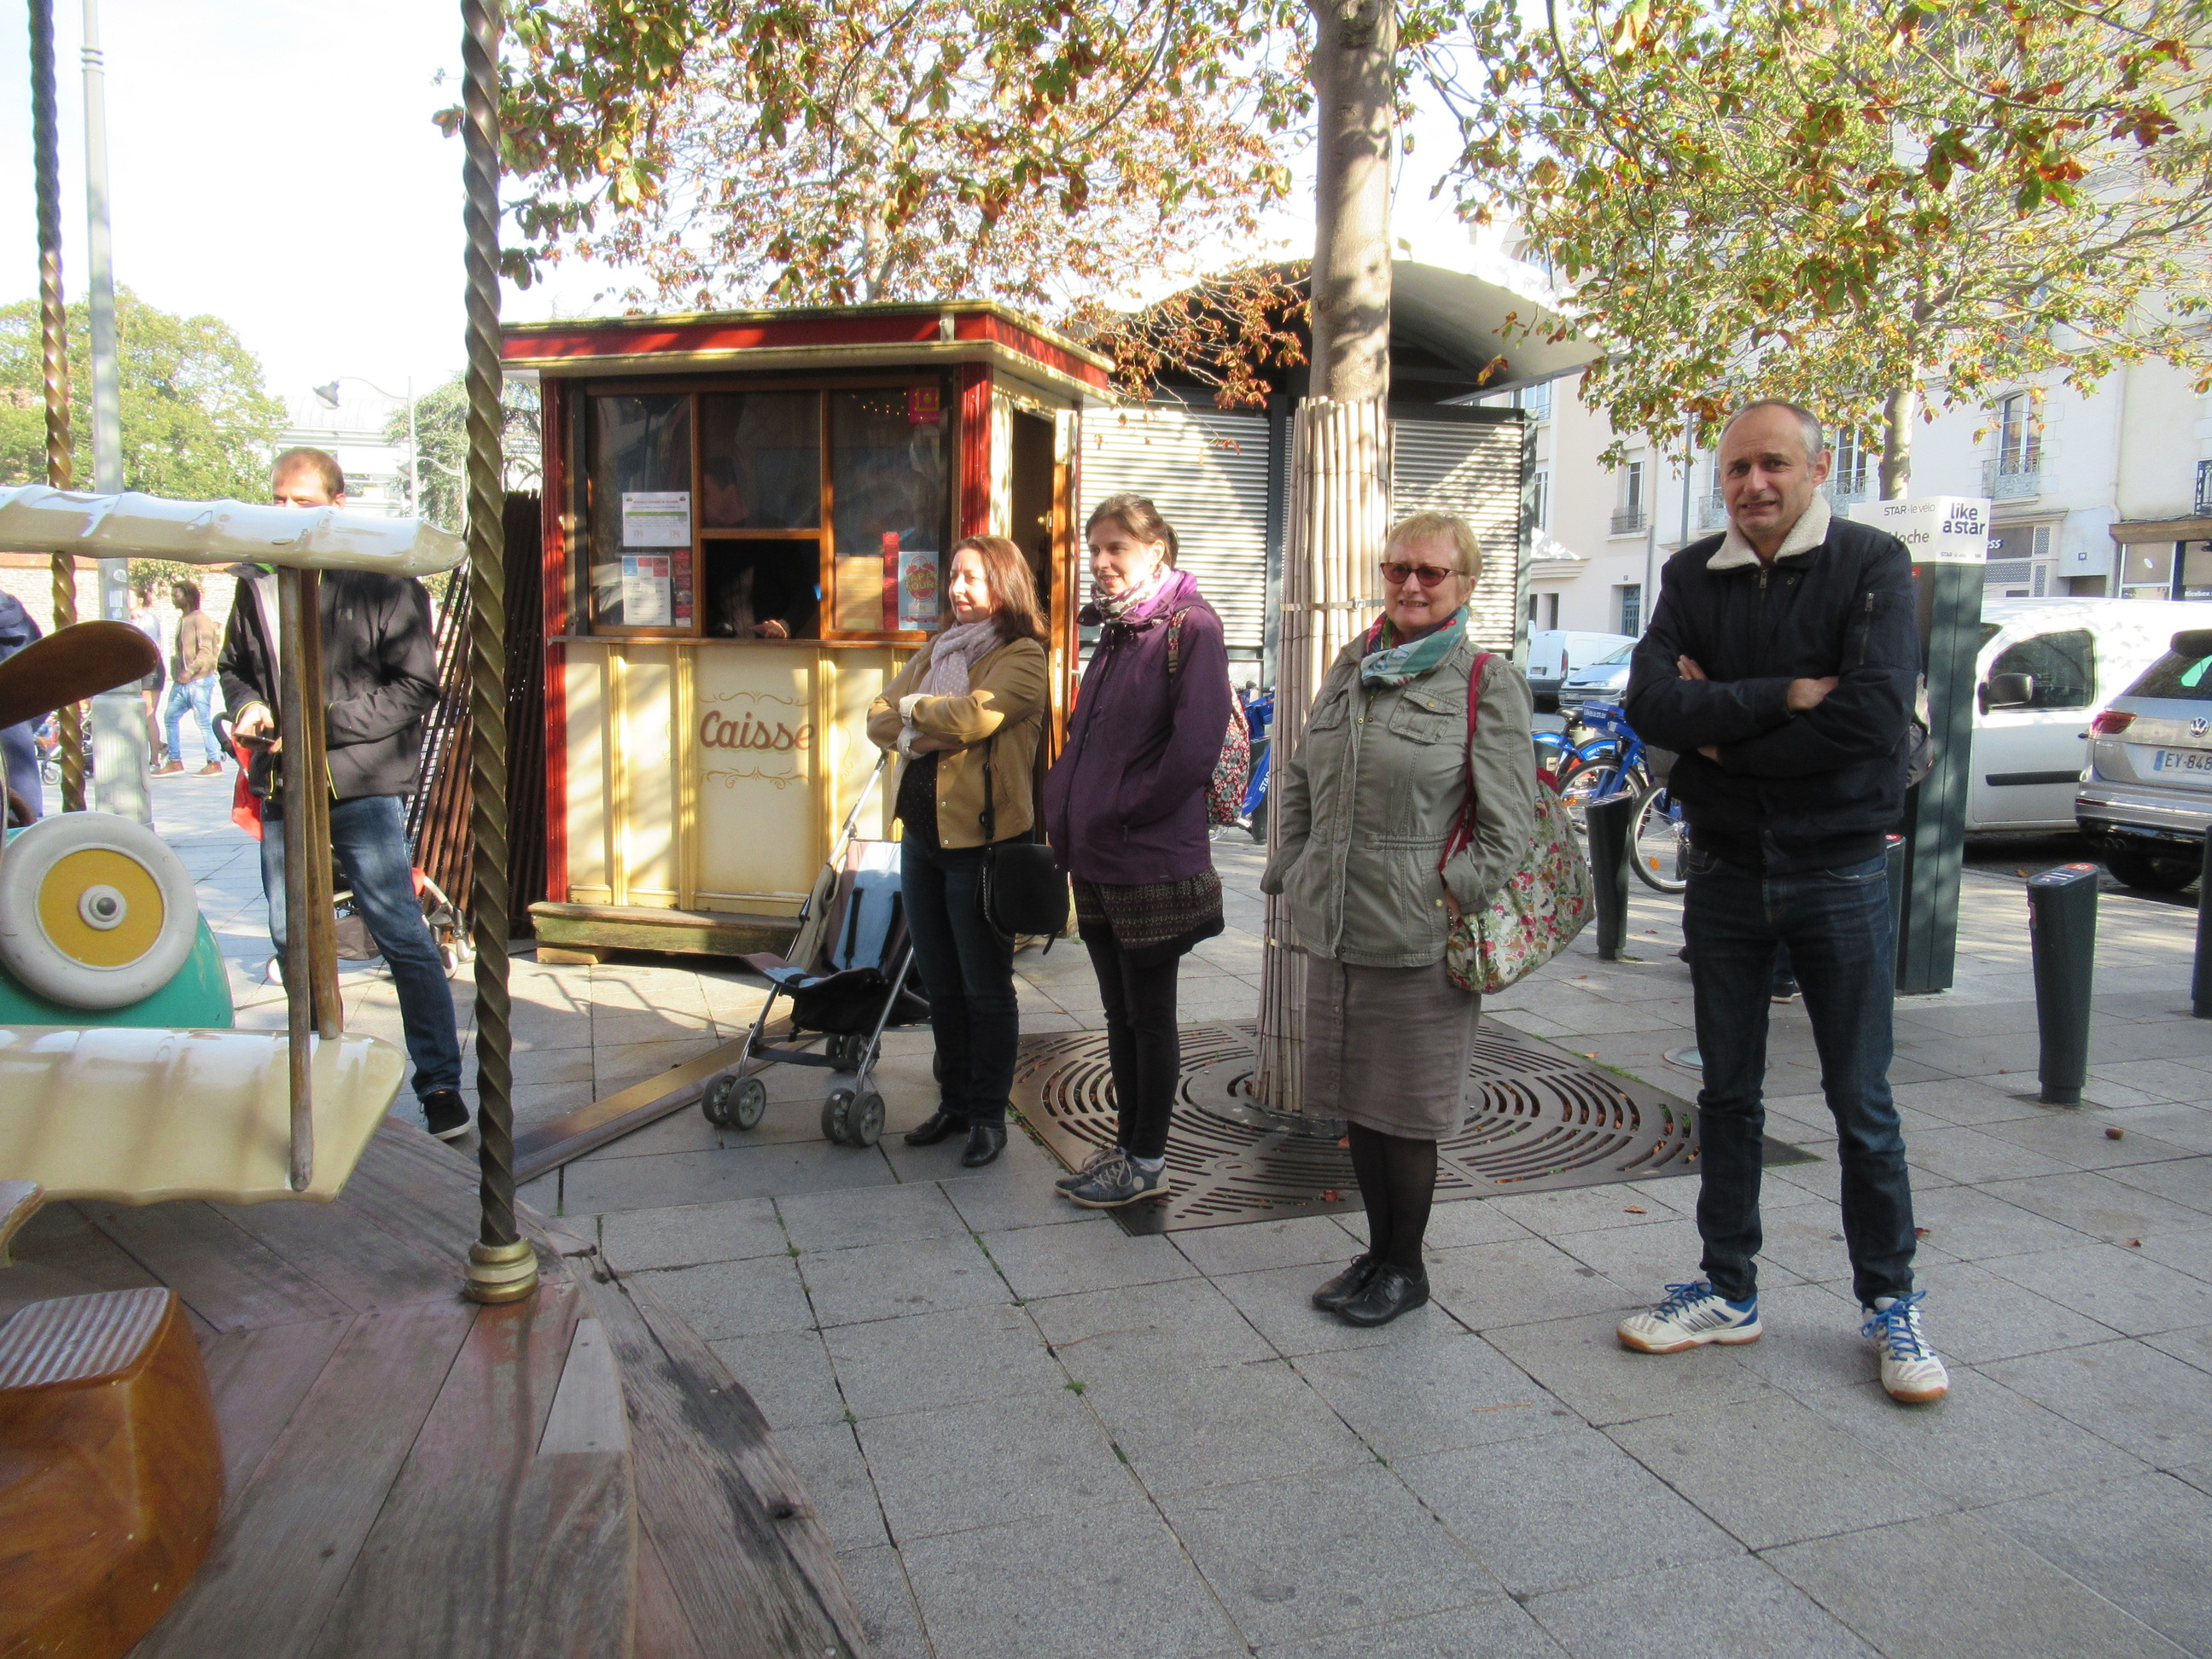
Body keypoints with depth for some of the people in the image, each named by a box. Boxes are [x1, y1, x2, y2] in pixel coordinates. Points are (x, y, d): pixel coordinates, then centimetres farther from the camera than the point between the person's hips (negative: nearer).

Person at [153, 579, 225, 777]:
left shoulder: (201, 619, -9)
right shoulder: (182, 620, 18)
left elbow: (206, 651, -18)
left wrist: (190, 671, -24)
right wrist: (176, 672, 14)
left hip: (199, 679, -9)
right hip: (182, 681, 9)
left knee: (203, 721, -6)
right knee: (171, 717, 8)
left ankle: (215, 763, 0)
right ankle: (175, 761, 14)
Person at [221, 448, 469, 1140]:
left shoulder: (385, 583, -6)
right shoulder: (258, 584, 10)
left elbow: (416, 688, -10)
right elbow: (234, 665, 24)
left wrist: (326, 720, -15)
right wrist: (246, 707, 2)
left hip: (363, 787, -6)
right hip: (283, 791, 6)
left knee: (403, 936, -8)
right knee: (292, 940, 14)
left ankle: (441, 1085, -2)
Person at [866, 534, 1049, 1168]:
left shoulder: (1023, 657, -8)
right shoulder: (937, 650, 16)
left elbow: (975, 716, -24)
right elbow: (879, 717, 8)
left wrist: (915, 707, -6)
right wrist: (922, 734, -12)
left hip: (983, 839, -7)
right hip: (923, 835, 8)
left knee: (986, 986, 3)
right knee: (940, 984, 15)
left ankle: (989, 1115, 15)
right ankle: (955, 1101, 28)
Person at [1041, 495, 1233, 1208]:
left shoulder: (1188, 626, -11)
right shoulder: (1114, 630, 15)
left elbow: (1197, 742, -21)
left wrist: (1126, 810, -14)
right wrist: (1066, 813, 10)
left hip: (1152, 861, -8)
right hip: (1097, 858, 8)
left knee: (1149, 1014, 3)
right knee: (1119, 1011, 16)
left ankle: (1147, 1163, 15)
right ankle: (1127, 1144, 28)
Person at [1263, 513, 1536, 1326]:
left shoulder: (1488, 682, -5)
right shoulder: (1349, 667, 12)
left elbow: (1509, 818, -9)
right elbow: (1299, 778, 19)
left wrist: (1454, 896, -15)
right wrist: (1295, 871, 11)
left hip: (1419, 942, -6)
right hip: (1334, 931, 6)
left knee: (1407, 1110, 6)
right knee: (1358, 1099, 16)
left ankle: (1405, 1266, 24)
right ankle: (1378, 1249, 33)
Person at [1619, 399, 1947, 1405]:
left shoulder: (1872, 565, -7)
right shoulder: (1693, 577, 4)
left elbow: (1872, 718, -21)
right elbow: (1651, 704, -11)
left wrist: (1721, 739, -13)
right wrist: (1780, 697, -21)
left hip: (1837, 869, -3)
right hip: (1724, 870, 4)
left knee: (1862, 1103, 6)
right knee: (1728, 1094, 12)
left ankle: (1889, 1305, 22)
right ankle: (1728, 1292, 25)